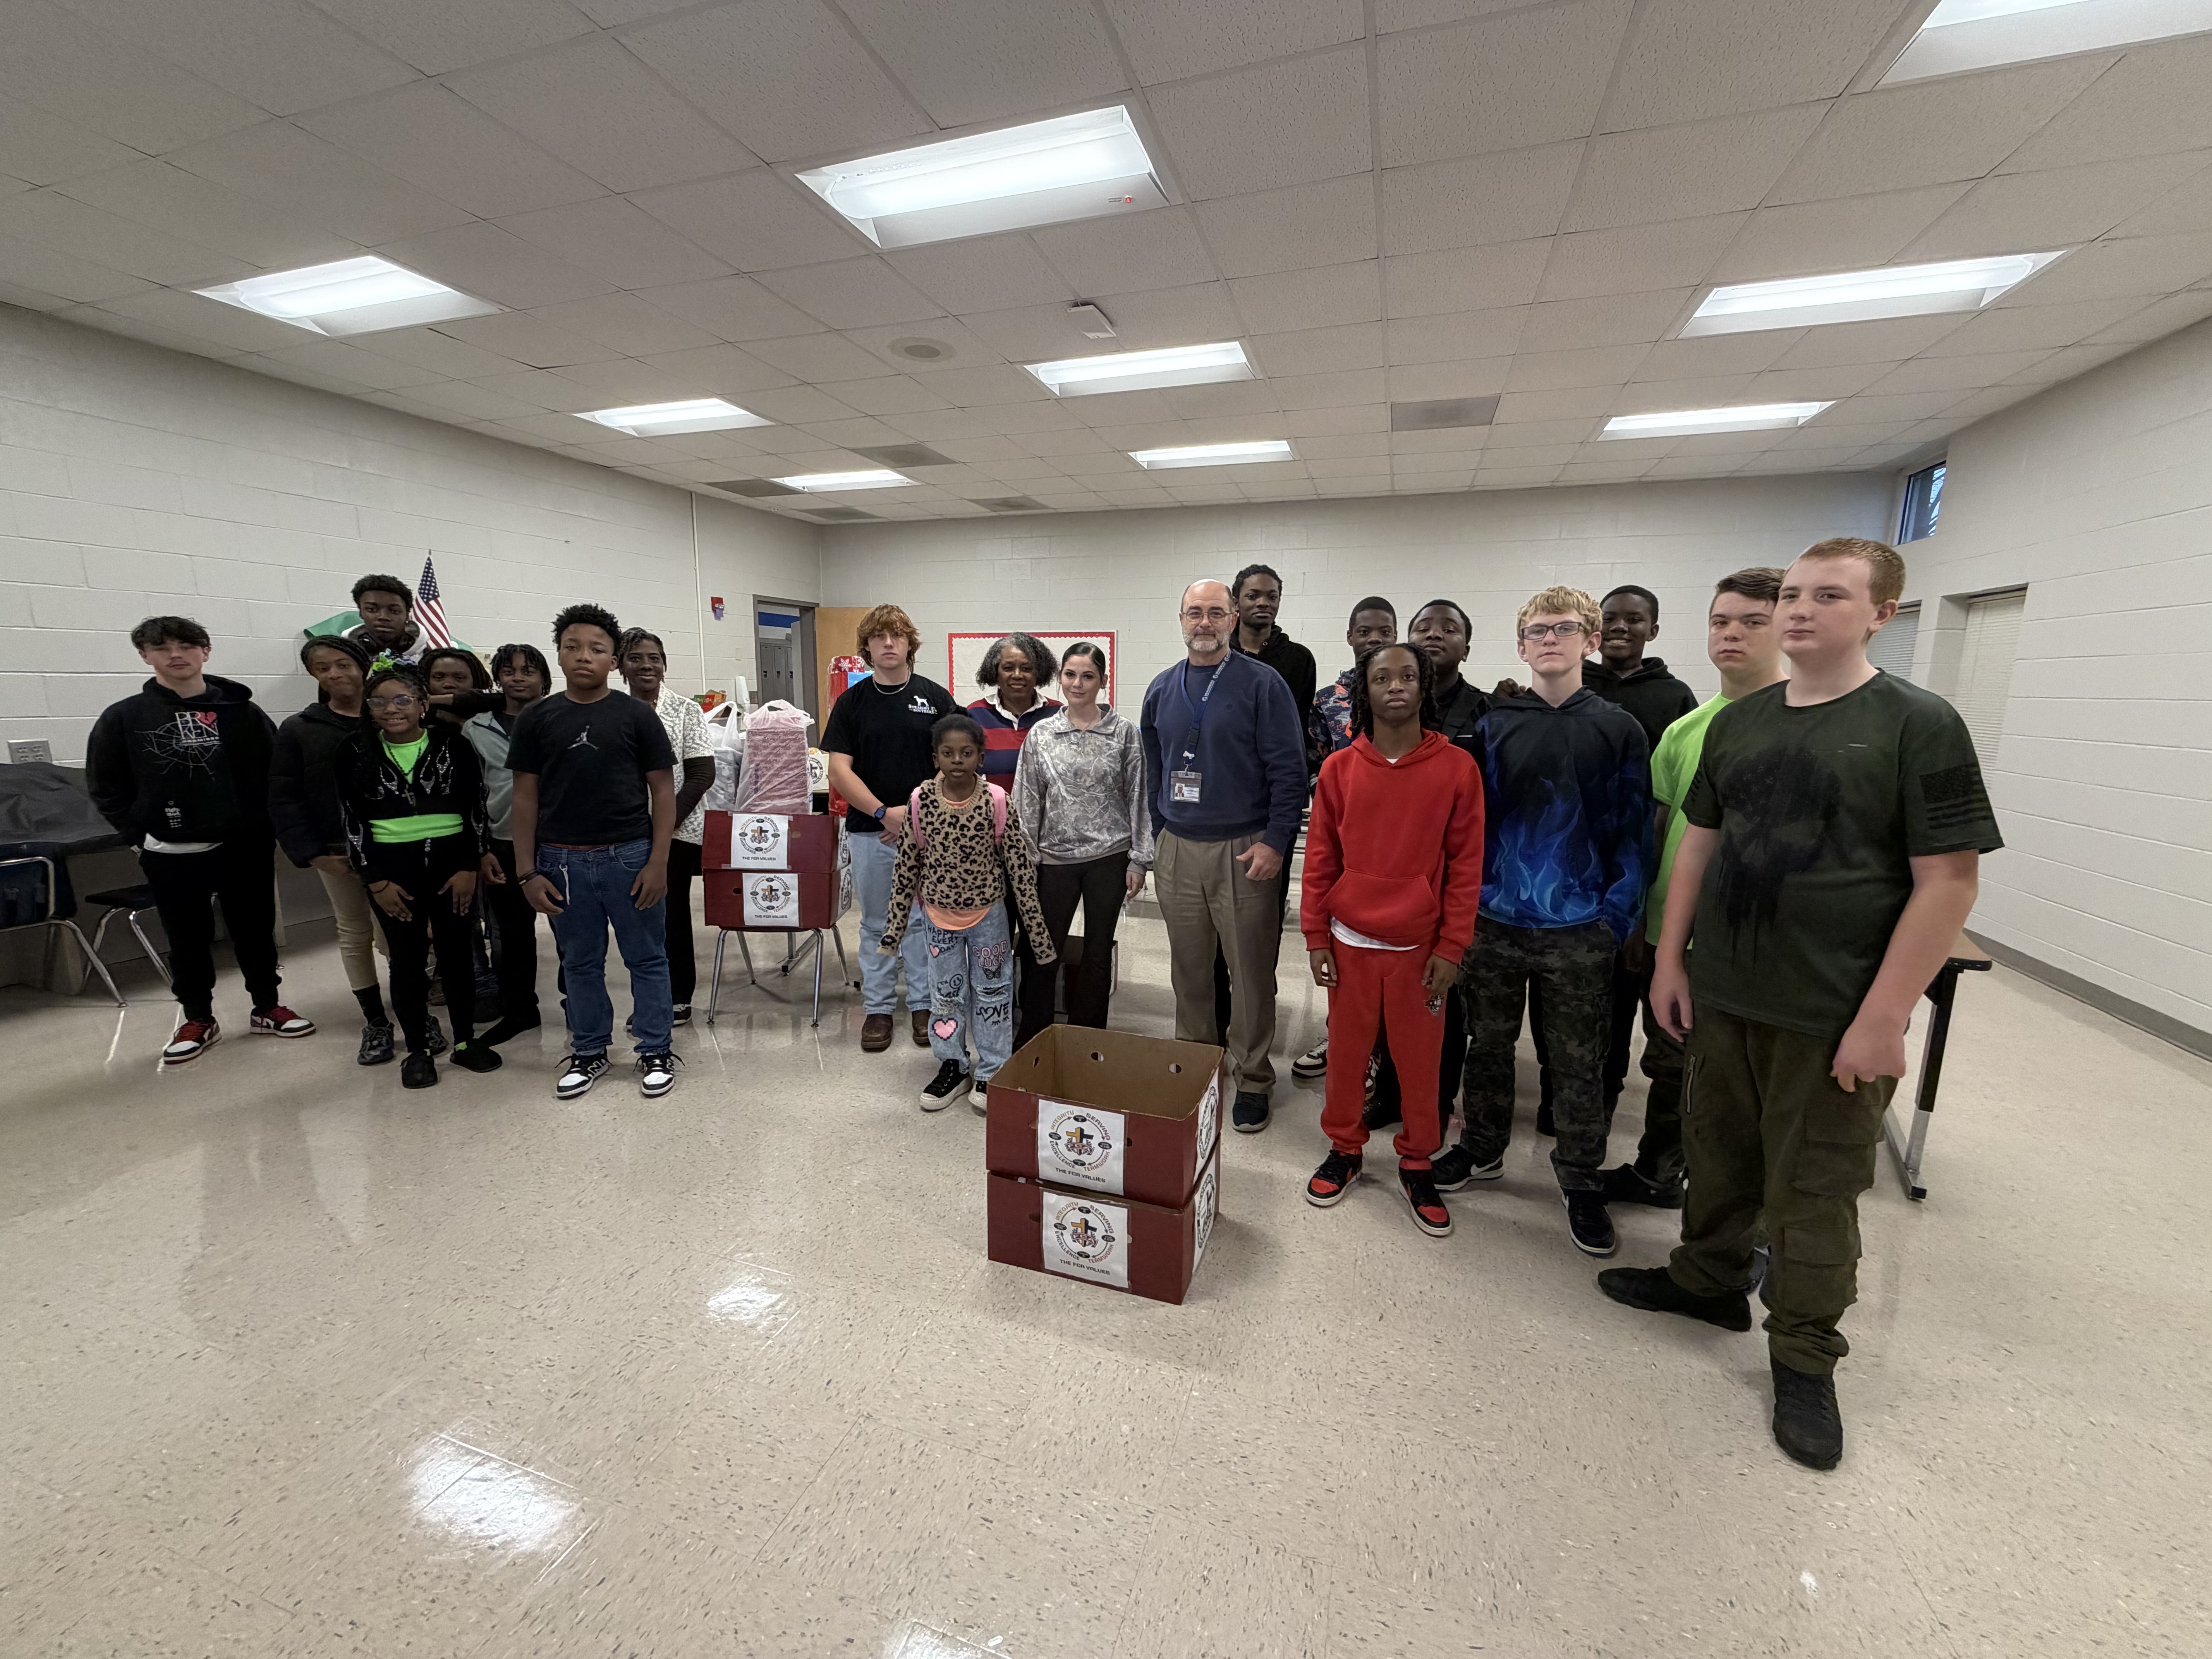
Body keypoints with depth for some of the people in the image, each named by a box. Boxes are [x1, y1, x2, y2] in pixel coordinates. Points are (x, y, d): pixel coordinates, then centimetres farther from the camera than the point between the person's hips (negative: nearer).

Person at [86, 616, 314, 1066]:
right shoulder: (123, 718, 0)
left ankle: (267, 1008, 25)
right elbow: (105, 788, 5)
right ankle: (198, 1019, 26)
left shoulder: (241, 712, 0)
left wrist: (264, 826, -3)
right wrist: (141, 834, -3)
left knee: (256, 930, 10)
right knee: (188, 939, 10)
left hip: (245, 847, 0)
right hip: (170, 855, 0)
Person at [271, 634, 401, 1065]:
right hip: (336, 853, 2)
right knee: (354, 935, 11)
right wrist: (312, 853, -7)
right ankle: (375, 1023, 23)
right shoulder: (299, 730, 3)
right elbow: (284, 800, 2)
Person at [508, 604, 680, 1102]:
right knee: (580, 963, 14)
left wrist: (657, 863, -8)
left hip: (629, 856, -2)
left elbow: (663, 791, -1)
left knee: (646, 958, 7)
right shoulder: (537, 718, 4)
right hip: (562, 861, 2)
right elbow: (525, 799, 6)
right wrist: (526, 872, 0)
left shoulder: (637, 716, -1)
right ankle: (589, 1052, 30)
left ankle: (656, 1052, 20)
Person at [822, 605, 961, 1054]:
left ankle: (923, 1003, 23)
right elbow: (840, 771, -5)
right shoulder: (851, 702, 1)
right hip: (869, 831, 1)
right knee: (876, 924, 11)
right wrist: (884, 813, -16)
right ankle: (878, 1008, 23)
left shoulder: (936, 697, 0)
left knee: (924, 920, 9)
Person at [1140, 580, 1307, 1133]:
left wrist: (1275, 842, -14)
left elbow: (1289, 771, -8)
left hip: (1244, 852, -4)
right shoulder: (1163, 689, 11)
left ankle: (1252, 1080, 20)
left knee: (1252, 972, 3)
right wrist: (1159, 835, 14)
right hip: (1177, 852, 4)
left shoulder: (1262, 684, -5)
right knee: (1188, 969, 13)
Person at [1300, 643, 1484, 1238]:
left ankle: (1416, 1164, 30)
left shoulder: (1456, 768, -4)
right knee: (1347, 1052, 12)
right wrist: (1315, 936, 1)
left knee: (1420, 1059, 10)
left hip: (1419, 946, -1)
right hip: (1350, 943, 1)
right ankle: (1344, 1148, 33)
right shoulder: (1339, 768, 0)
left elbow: (1466, 865, -3)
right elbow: (1320, 858, 3)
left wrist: (1451, 948, -5)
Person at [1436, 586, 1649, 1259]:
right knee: (1488, 1044, 14)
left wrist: (1618, 914, -6)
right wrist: (1469, 895, -2)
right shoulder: (1494, 725, 3)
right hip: (1495, 919, 1)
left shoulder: (1617, 730, 1)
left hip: (1579, 931, -1)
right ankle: (1483, 1149, 34)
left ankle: (1581, 1179, 28)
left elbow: (1632, 830, 0)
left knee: (1579, 1060, 10)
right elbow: (1471, 815, 4)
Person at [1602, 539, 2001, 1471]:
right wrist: (1670, 961, 6)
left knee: (1814, 1192, 9)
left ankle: (1805, 1358, 28)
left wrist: (1883, 1020, -16)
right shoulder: (1738, 722, 6)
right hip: (1720, 995, 5)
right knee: (1719, 1155, 18)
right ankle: (1708, 1280, 40)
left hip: (1835, 1016, -4)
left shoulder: (1919, 726, -8)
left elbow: (1949, 882, -12)